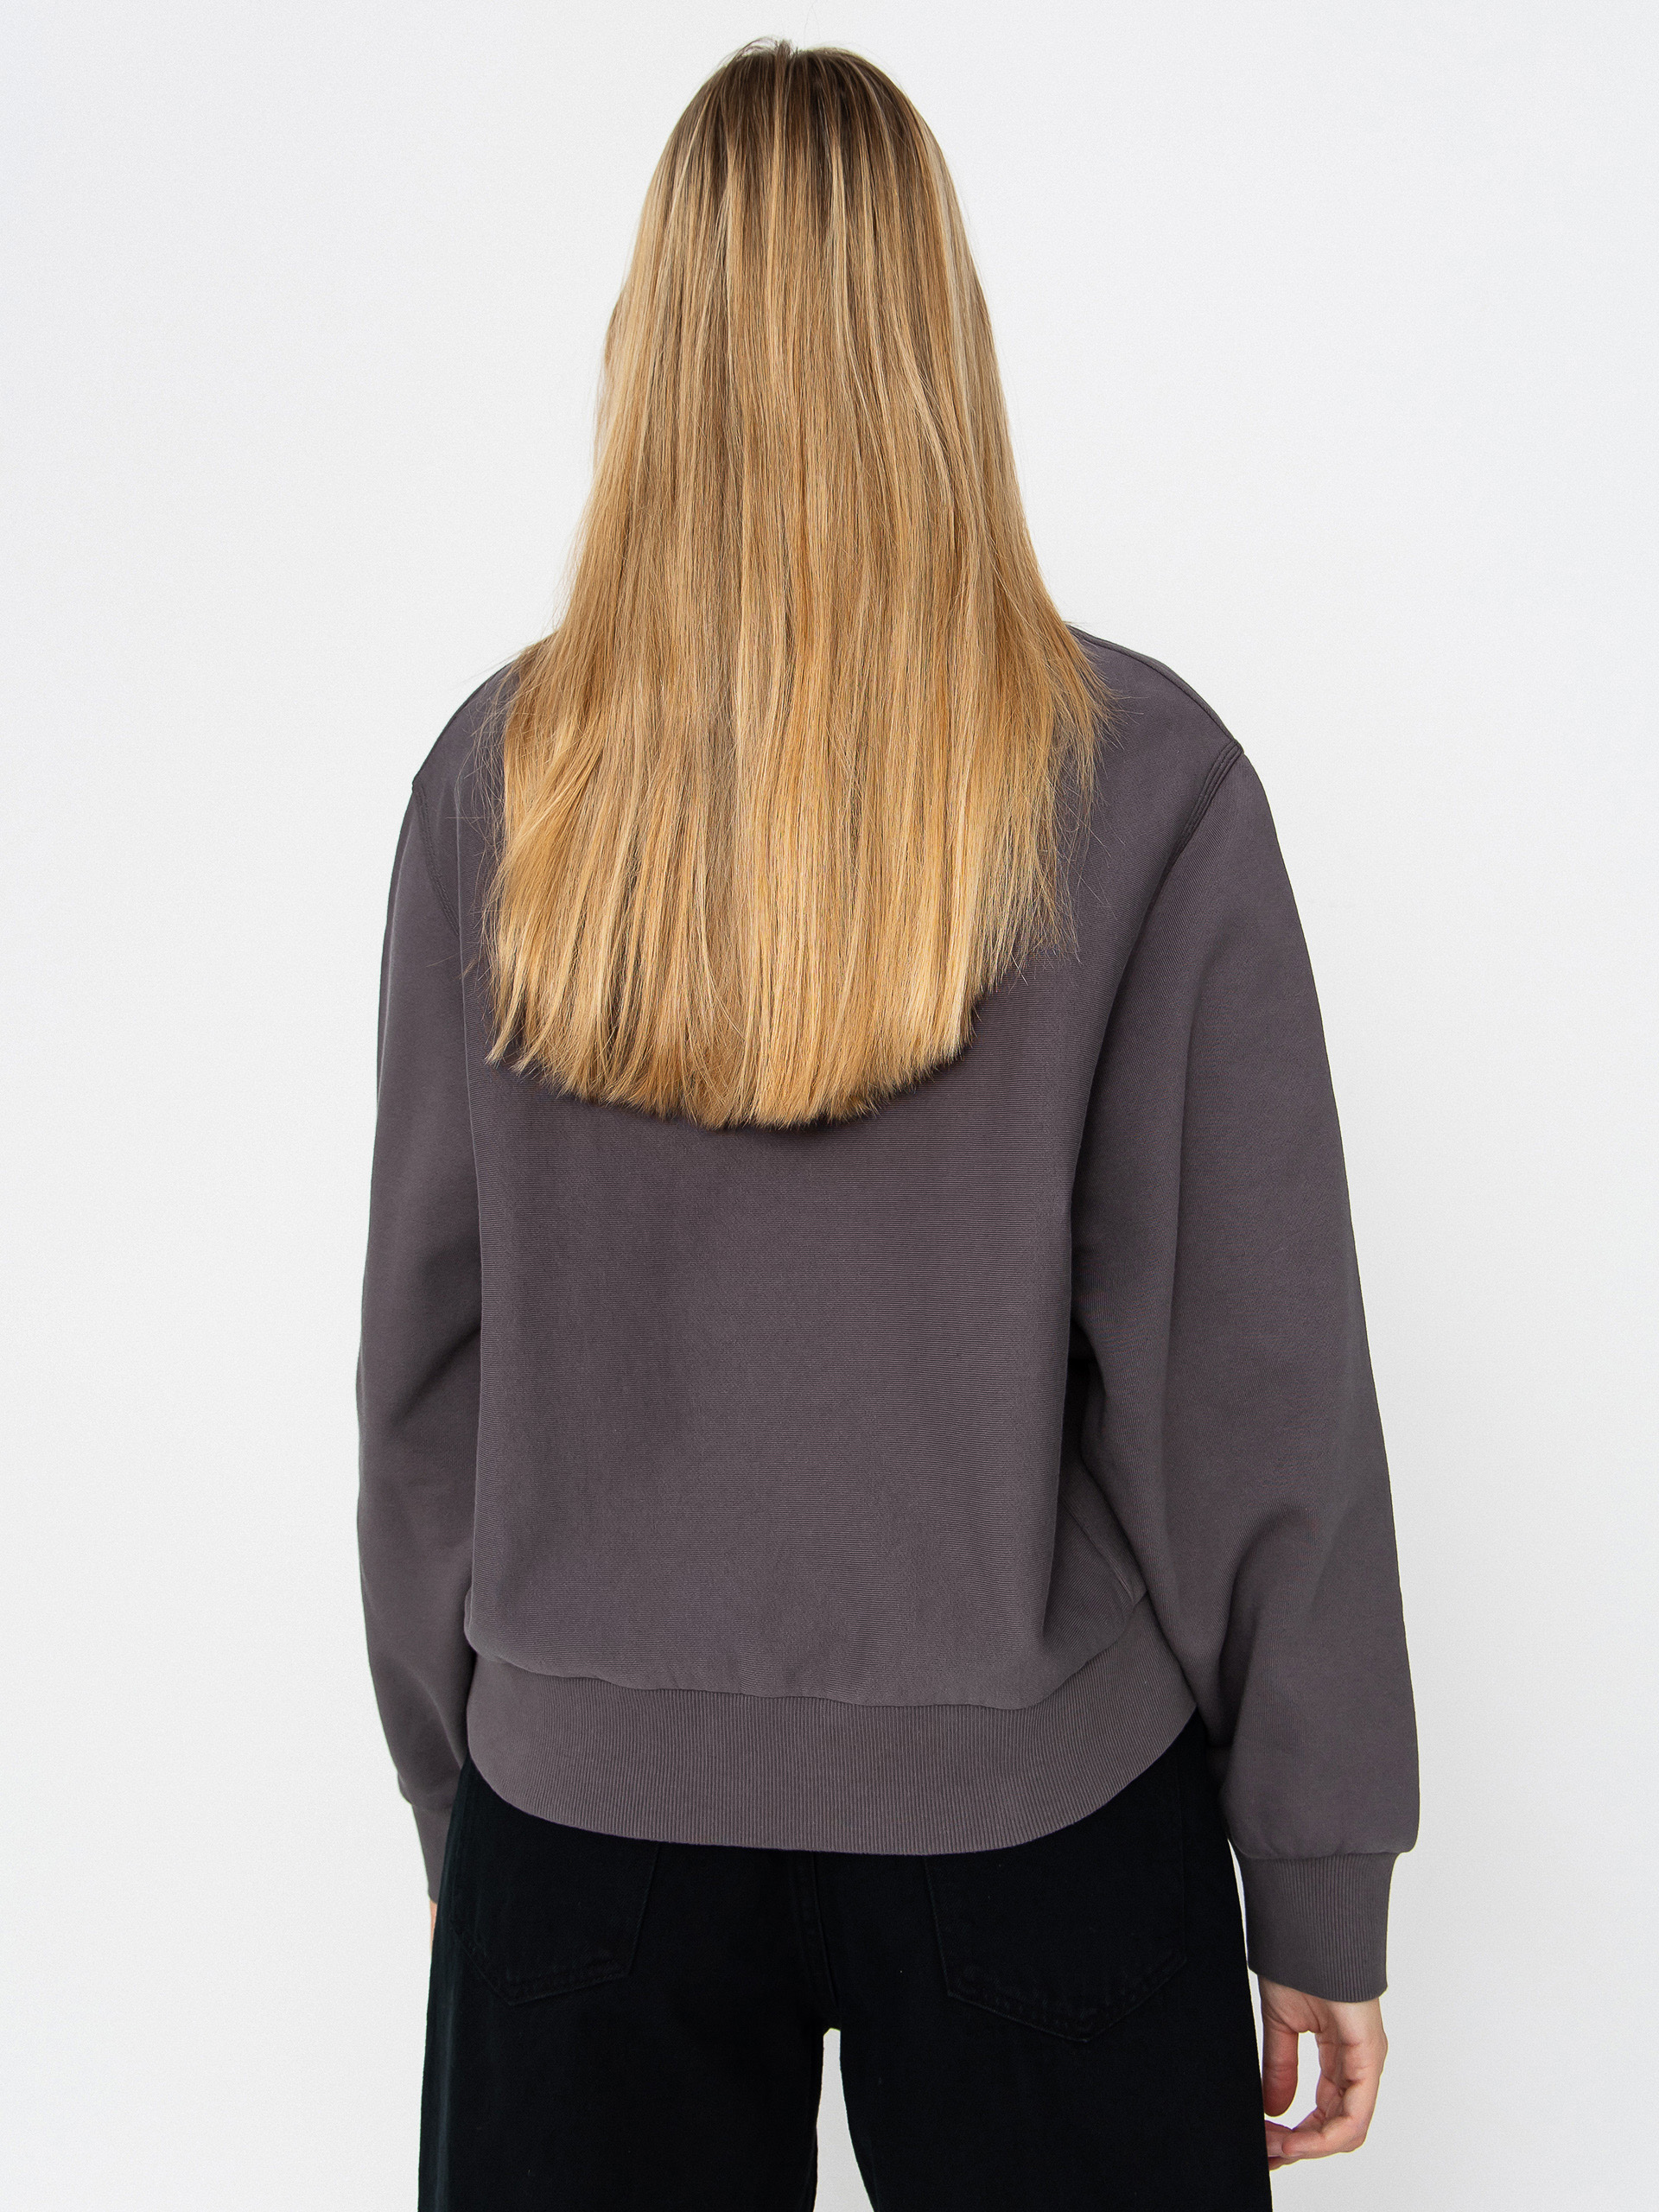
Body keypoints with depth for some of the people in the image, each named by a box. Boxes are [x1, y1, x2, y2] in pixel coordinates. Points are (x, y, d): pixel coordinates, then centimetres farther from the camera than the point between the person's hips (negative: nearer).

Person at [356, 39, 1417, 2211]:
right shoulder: (1141, 782, -13)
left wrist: (451, 1778, 13)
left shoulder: (502, 777, -7)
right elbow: (1259, 1380, -10)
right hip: (1037, 1810, -1)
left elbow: (425, 1357, 0)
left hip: (588, 1802, 2)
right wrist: (1325, 1893, 1)